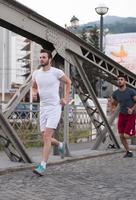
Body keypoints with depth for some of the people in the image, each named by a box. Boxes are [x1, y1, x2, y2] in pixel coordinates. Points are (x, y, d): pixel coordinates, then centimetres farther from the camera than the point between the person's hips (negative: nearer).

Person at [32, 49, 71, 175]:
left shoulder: (57, 72, -7)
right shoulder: (36, 73, 5)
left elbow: (68, 83, 10)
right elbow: (34, 87, 22)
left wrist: (66, 98, 4)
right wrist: (34, 93, -1)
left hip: (55, 108, -6)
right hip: (43, 108, 6)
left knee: (47, 136, -16)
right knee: (46, 138, 10)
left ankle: (42, 166, -15)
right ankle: (60, 145, 44)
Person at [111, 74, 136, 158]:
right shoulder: (115, 93, -4)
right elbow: (114, 103, 14)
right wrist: (112, 102, -8)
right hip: (122, 115, 4)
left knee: (126, 136, -12)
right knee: (121, 136, 0)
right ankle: (128, 152, 20)